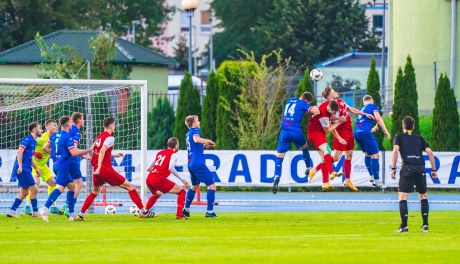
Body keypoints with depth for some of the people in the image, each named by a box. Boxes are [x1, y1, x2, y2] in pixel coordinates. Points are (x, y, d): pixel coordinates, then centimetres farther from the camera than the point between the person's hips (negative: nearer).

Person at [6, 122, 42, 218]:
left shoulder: (33, 142, 19)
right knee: (33, 189, -6)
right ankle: (35, 212, 1)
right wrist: (20, 166, -25)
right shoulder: (27, 139, -9)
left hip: (26, 170, 10)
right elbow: (20, 151, -19)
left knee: (24, 192, 11)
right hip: (23, 169, -10)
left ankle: (12, 211, 12)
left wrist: (36, 168, 25)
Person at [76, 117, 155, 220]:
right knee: (130, 187, -1)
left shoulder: (99, 137, 16)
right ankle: (144, 212, -4)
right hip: (106, 168, -7)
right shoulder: (110, 138, -8)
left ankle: (80, 215, 16)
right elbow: (102, 151, -22)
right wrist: (99, 167, -28)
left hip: (97, 169, 8)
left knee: (95, 192, 26)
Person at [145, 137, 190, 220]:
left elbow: (148, 168, 20)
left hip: (149, 179, 7)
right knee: (181, 191, 3)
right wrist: (182, 180, -13)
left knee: (157, 194, 38)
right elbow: (171, 168, -16)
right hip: (159, 179, -7)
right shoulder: (173, 154, 2)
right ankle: (179, 215, -10)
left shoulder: (160, 153, 21)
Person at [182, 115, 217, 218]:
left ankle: (186, 209, 26)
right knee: (211, 185, -7)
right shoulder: (195, 131, -7)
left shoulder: (188, 134, 19)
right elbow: (196, 139, -30)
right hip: (198, 163, -9)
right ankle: (210, 211, -14)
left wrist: (205, 145, 19)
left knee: (195, 186, 27)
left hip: (191, 163, 9)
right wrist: (208, 141, -15)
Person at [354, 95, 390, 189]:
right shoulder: (374, 106, 10)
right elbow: (378, 118, -6)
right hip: (366, 132, -7)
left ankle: (372, 176, 28)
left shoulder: (362, 109, 28)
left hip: (356, 132, 7)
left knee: (367, 153, 25)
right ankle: (376, 180, -12)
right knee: (375, 155, -6)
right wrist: (385, 131, -2)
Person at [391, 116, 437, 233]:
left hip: (407, 168, -3)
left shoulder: (399, 137, 12)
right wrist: (434, 169, 15)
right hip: (420, 168, 3)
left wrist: (393, 168, -5)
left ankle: (404, 225, -14)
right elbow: (430, 152, 11)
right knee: (423, 196, 17)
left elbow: (396, 150, -4)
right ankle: (425, 225, 11)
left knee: (402, 196, -2)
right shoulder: (419, 138, 19)